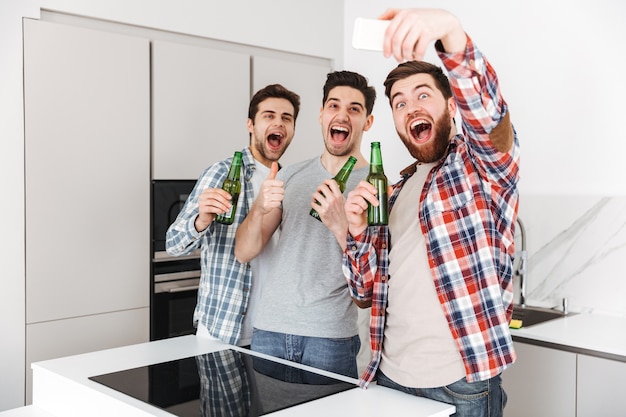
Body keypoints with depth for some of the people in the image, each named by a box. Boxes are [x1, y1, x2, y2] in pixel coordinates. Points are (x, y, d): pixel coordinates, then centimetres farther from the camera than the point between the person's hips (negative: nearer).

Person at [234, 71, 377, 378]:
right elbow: (243, 253, 4)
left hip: (330, 337, -3)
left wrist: (341, 226, -24)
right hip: (269, 329, 4)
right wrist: (259, 209, -16)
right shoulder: (289, 176, 8)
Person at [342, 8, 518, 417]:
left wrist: (451, 33, -44)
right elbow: (366, 290, 11)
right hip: (390, 377, 6)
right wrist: (358, 231, -8)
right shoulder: (397, 192, 12)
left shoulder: (481, 165, -4)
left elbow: (488, 112, -28)